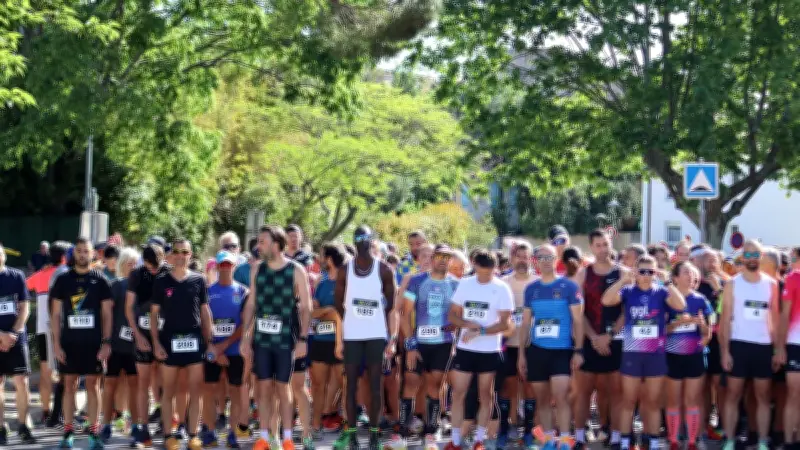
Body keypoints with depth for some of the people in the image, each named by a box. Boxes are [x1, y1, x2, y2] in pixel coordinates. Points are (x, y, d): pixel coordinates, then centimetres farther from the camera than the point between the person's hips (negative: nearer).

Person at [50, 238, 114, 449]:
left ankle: (93, 433, 5)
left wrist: (106, 342, -5)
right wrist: (56, 343, -2)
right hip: (69, 342, 1)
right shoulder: (63, 279, 5)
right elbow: (56, 314, 5)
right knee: (69, 385, 4)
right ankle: (67, 433, 8)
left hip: (93, 342, -1)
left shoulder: (100, 280, 2)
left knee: (93, 385, 2)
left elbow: (107, 314, 3)